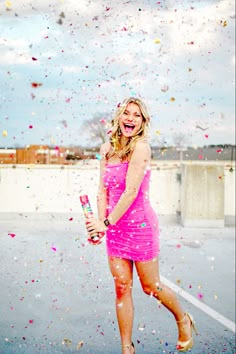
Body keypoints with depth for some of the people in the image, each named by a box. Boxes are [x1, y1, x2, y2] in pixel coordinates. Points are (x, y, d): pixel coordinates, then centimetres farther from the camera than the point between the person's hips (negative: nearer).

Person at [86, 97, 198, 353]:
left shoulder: (141, 147, -13)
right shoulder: (107, 149, 6)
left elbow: (131, 191, -19)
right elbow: (103, 191, 5)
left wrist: (107, 223, -17)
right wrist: (100, 222, -8)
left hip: (140, 224, -5)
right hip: (115, 227, 5)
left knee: (150, 287, 9)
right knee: (122, 287, 6)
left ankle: (183, 320, 36)